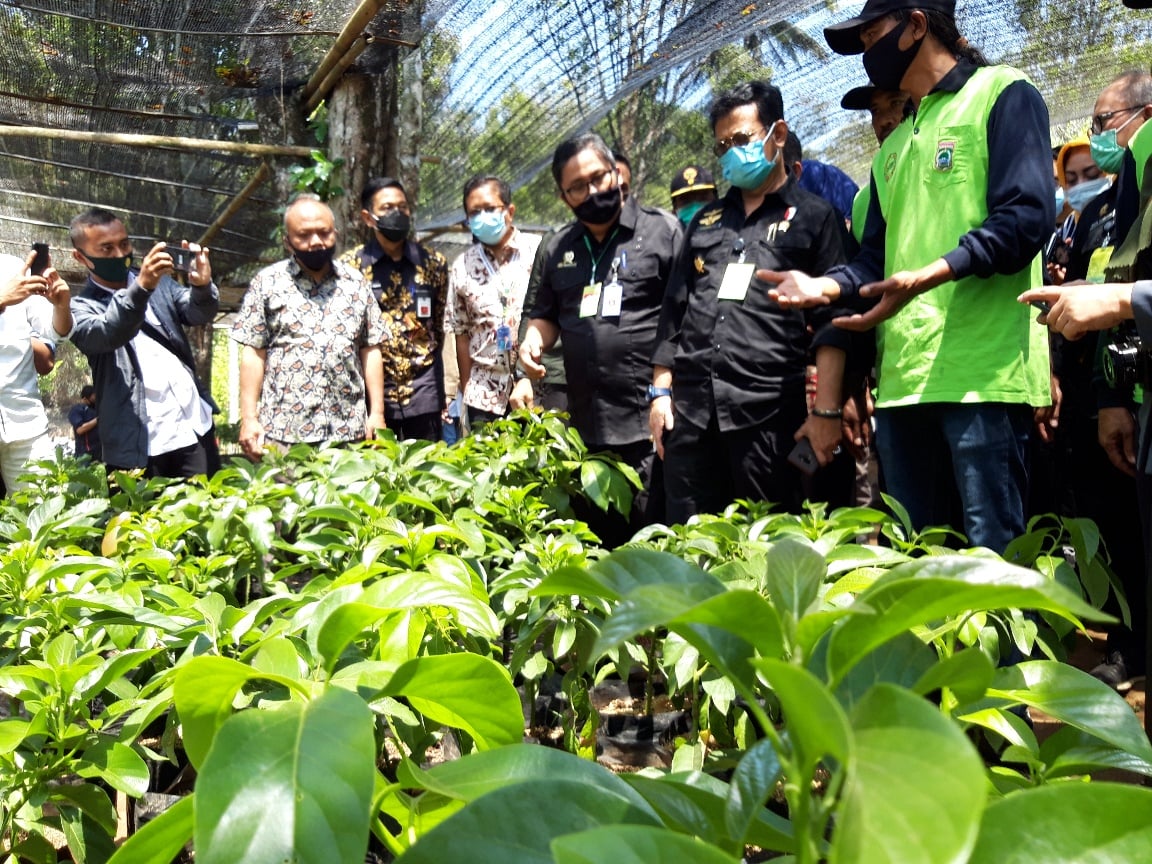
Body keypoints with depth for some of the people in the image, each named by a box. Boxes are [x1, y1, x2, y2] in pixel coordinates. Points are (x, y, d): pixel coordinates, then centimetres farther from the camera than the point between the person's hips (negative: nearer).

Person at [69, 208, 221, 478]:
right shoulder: (80, 308, 0)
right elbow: (109, 334, -21)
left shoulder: (160, 282, 13)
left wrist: (202, 286, -25)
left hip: (195, 431, 4)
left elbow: (201, 314, -2)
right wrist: (141, 287, -38)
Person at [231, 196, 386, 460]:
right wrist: (249, 418, -5)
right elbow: (253, 353, 2)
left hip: (348, 430, 2)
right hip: (283, 430, -2)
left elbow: (370, 351, 11)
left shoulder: (355, 282, 11)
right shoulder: (267, 282, 5)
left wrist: (377, 413, 4)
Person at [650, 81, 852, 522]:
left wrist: (827, 411, -10)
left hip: (769, 414, -4)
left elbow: (832, 324, -2)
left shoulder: (814, 217, 7)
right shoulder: (705, 221, 22)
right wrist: (661, 390, 11)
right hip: (690, 409, 5)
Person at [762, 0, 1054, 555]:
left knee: (993, 553, -5)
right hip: (902, 376, 8)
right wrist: (827, 285, 3)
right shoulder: (892, 146, 26)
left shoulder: (1002, 94, 2)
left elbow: (1026, 217, -11)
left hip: (983, 369, -8)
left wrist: (926, 278, -24)